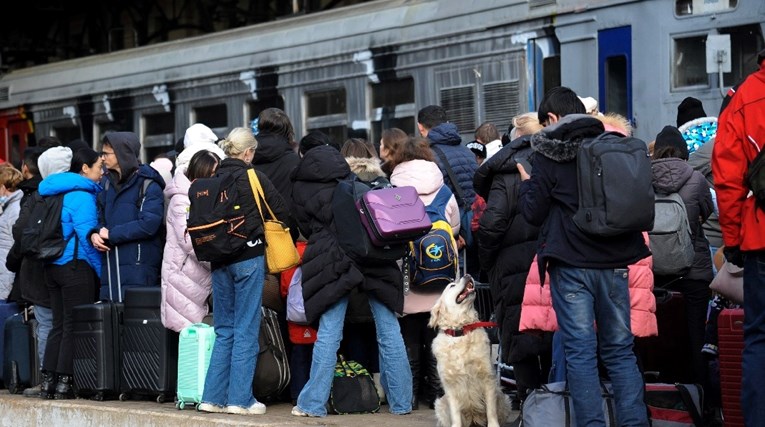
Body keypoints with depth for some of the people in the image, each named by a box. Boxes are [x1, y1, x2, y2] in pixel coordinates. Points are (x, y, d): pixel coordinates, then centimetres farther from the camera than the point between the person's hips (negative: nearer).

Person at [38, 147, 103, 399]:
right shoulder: (81, 195, -12)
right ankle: (64, 383, -4)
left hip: (53, 266, 9)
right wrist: (101, 269, -9)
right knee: (74, 326, -4)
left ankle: (48, 382, 10)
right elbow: (86, 234, -17)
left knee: (59, 325, 12)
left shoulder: (57, 194, 16)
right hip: (76, 266, -9)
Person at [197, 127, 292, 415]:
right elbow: (282, 213, -1)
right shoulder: (254, 178, -7)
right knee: (246, 330, 0)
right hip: (249, 258, -5)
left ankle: (213, 397, 10)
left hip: (219, 259, 5)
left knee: (224, 330, 13)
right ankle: (240, 399, -2)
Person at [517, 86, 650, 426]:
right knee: (620, 349, 9)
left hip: (571, 264, -4)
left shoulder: (548, 154, -4)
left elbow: (533, 212, -1)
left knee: (580, 351, -2)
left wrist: (526, 184, 16)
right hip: (615, 261, 4)